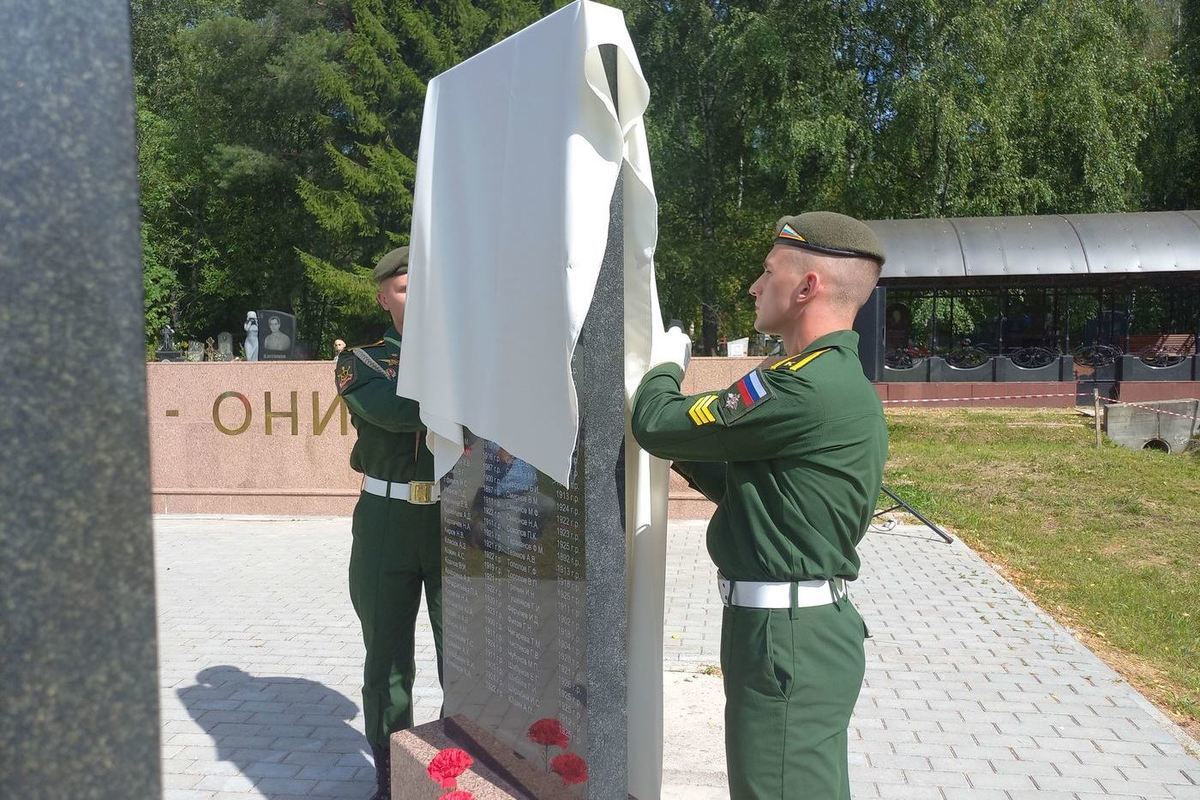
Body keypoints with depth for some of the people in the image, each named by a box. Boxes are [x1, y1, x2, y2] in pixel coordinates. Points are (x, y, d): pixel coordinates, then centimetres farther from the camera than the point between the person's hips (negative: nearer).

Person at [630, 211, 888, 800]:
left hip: (787, 639, -10)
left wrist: (665, 365, 3)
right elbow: (745, 487, 18)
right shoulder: (842, 380, 12)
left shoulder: (806, 387, -23)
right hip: (813, 625, 10)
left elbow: (658, 427, -16)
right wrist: (685, 451, 11)